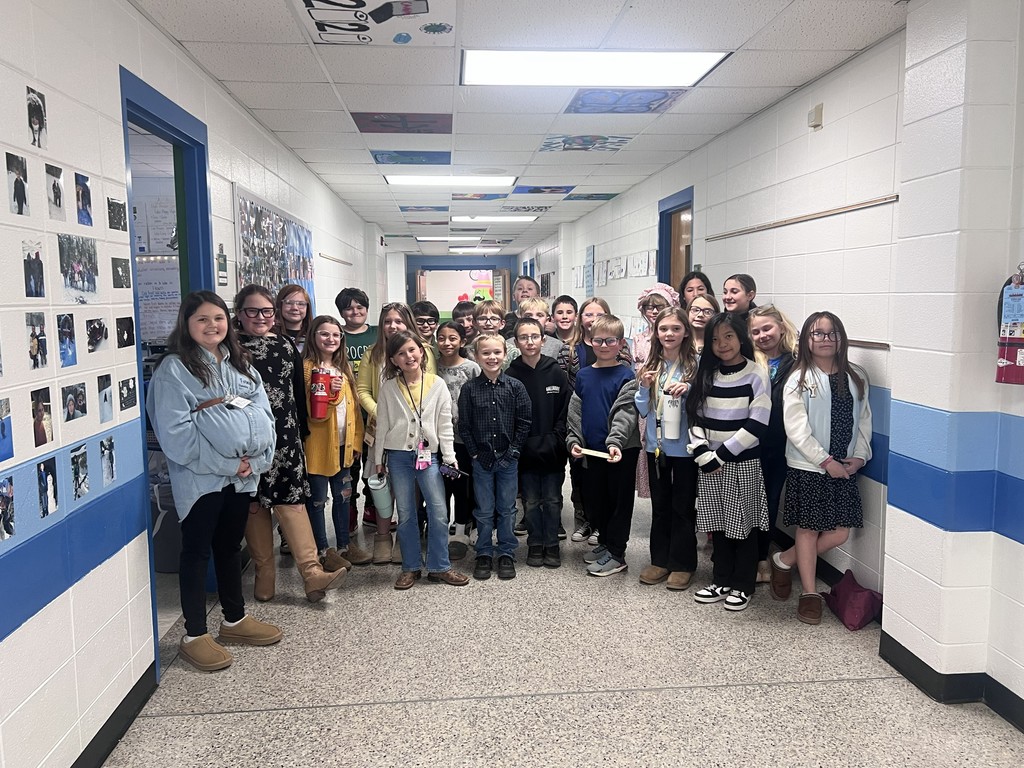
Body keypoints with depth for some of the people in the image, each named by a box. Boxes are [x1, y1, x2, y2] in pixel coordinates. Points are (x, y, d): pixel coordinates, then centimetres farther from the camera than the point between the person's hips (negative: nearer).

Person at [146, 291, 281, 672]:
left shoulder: (240, 364, 11)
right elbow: (175, 432, -16)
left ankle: (234, 619, 32)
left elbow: (264, 414, 7)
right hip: (200, 478, -6)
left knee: (231, 546, 18)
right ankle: (195, 635, 16)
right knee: (197, 551, 4)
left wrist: (255, 460, -8)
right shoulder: (173, 368, -9)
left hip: (242, 475, 6)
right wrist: (225, 463, -16)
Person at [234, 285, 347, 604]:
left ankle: (312, 573, -10)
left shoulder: (286, 347, 9)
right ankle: (265, 575, 15)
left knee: (291, 500, -6)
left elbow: (299, 394, 12)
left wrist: (301, 433, 11)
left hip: (284, 436, 1)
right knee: (254, 506, 5)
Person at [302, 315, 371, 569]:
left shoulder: (343, 367, 12)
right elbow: (310, 409, -15)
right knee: (318, 498, 5)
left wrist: (356, 438, 9)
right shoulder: (307, 367, -9)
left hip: (343, 442, 7)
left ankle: (344, 545, 28)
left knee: (342, 495, 16)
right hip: (318, 442, -7)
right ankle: (323, 551, 16)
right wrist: (329, 392, -29)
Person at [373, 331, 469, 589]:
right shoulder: (389, 387, 1)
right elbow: (382, 425, 6)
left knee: (439, 512, -3)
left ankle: (439, 567, 12)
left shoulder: (437, 384, 0)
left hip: (428, 455, 0)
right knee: (405, 514, 8)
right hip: (398, 456, 1)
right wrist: (378, 459, 5)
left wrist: (449, 456, -2)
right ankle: (410, 567, 20)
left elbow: (445, 424, 2)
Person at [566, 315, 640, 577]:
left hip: (621, 450, -5)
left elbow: (625, 413, -16)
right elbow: (575, 411, 9)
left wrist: (615, 441, -28)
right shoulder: (583, 376, 8)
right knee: (594, 497, 14)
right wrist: (574, 439, -3)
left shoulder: (626, 376, -6)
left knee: (619, 499, 4)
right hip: (592, 448, 5)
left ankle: (616, 554, 14)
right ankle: (604, 541, 33)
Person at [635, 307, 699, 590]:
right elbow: (643, 410, 7)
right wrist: (644, 388, -11)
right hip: (656, 445, 4)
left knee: (683, 506, 7)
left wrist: (688, 390, -25)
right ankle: (660, 559, 25)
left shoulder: (695, 365, -7)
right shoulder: (650, 366, 5)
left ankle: (682, 563, 19)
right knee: (660, 505, 14)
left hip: (685, 447, -4)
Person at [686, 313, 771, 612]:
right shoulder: (706, 374, 5)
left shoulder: (756, 375, -7)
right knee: (718, 525, 12)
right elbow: (695, 417, 3)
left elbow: (756, 425, -13)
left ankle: (743, 585, 19)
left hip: (743, 463, -4)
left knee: (742, 524, 5)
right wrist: (704, 455, -10)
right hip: (709, 463, 4)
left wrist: (722, 453, -14)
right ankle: (721, 581, 25)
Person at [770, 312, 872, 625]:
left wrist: (859, 456, -4)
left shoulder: (856, 377, 7)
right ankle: (809, 594, 19)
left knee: (839, 533, 3)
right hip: (808, 466, -4)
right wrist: (826, 461, -15)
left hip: (844, 467, 4)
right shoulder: (799, 380, -6)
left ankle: (784, 561, 24)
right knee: (808, 529, 5)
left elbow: (864, 420, 10)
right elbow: (796, 429, -11)